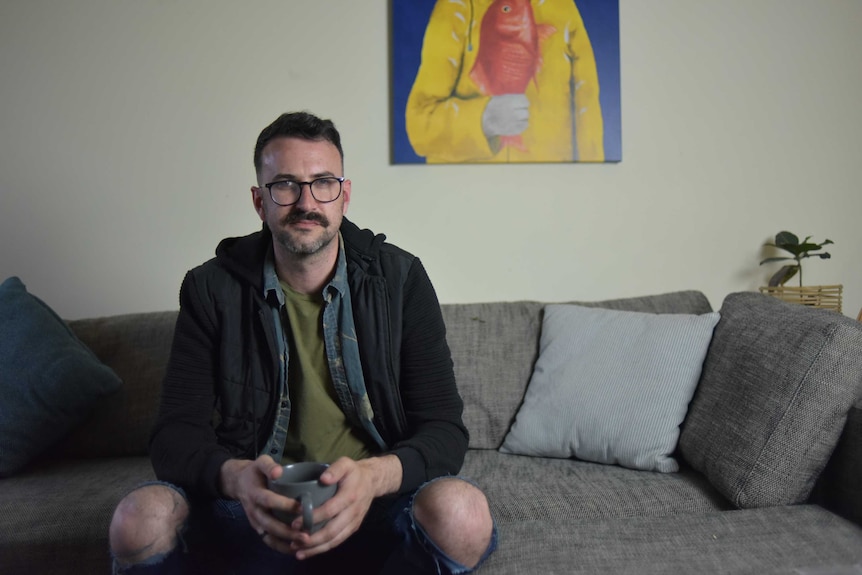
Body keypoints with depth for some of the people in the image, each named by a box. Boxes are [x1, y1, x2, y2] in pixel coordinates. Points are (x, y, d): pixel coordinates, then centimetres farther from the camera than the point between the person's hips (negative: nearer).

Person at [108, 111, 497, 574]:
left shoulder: (400, 279, -5)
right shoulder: (212, 289, -2)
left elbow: (443, 428, -8)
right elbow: (175, 435, -5)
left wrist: (375, 476, -30)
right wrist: (236, 477, -29)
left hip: (371, 502, 0)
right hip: (256, 507, 1)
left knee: (462, 512, -32)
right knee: (141, 518, -28)